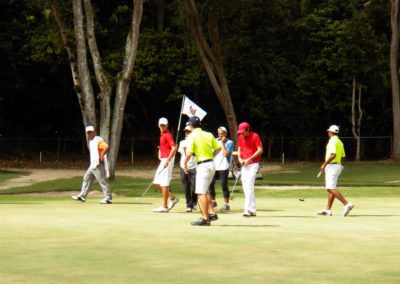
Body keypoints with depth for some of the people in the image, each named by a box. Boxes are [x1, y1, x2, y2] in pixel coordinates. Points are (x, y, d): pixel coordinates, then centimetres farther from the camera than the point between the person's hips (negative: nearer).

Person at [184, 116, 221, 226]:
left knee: (201, 192, -5)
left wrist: (185, 163, -1)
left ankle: (205, 219, -6)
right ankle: (211, 213, 18)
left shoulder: (192, 136, -10)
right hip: (211, 165, 8)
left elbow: (189, 153, -17)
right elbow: (218, 148, 10)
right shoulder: (209, 135, 9)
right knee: (205, 191, 21)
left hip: (202, 166, -8)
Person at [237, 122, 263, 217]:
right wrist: (239, 158, -2)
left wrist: (249, 159, -17)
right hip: (244, 165, 7)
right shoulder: (241, 138, 9)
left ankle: (247, 209, -20)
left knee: (249, 185, -16)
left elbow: (260, 150, -13)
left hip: (253, 164, -7)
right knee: (245, 186, 5)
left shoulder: (255, 136, -10)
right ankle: (252, 210, 12)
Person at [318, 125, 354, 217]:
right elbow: (343, 156, 18)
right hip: (338, 165, 10)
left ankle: (347, 204, -26)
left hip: (332, 166, -10)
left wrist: (324, 164, -21)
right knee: (331, 188, 12)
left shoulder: (332, 141, -13)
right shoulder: (339, 142, 16)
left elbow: (333, 155, -25)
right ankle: (328, 209, 14)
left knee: (331, 188, -16)